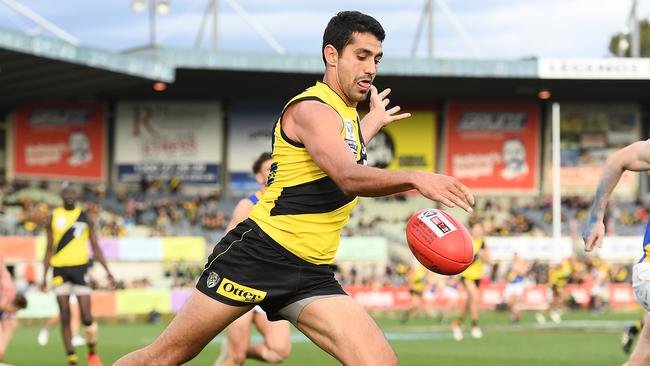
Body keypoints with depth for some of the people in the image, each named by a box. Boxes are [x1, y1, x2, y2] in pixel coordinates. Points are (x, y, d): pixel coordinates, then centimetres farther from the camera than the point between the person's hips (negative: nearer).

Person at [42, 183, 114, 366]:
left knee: (86, 318, -6)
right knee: (65, 317, -3)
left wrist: (107, 270, -1)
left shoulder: (85, 218, 7)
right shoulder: (53, 218, 8)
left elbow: (95, 247, 9)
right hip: (59, 269, 1)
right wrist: (44, 277, 6)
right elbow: (49, 249, 11)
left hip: (80, 268, -1)